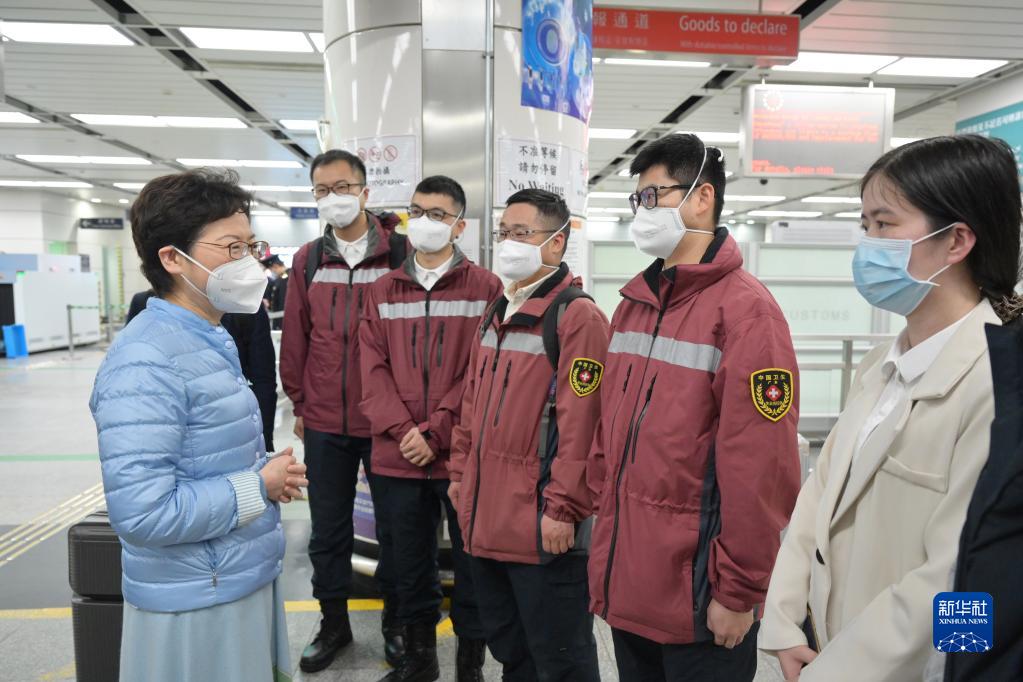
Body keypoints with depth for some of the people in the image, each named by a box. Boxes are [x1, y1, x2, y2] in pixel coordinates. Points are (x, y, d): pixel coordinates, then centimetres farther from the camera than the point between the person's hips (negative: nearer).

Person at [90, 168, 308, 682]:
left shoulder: (210, 342, 8)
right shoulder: (146, 362, -24)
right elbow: (142, 512, -29)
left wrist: (264, 470, -2)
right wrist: (260, 486, -18)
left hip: (243, 579, 9)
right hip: (197, 602, -9)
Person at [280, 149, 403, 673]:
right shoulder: (307, 260, 5)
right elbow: (295, 336, 9)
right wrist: (299, 401, 11)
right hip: (324, 422, 3)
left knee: (395, 527, 12)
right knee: (328, 529, 15)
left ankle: (395, 621, 33)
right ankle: (333, 623, 35)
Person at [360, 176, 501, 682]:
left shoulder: (486, 288, -2)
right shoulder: (382, 290, 9)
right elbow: (374, 369, 3)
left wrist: (437, 431, -14)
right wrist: (403, 430, -11)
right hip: (398, 460, 3)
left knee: (472, 564, 10)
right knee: (410, 565, 17)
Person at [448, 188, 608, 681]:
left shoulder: (577, 316, -14)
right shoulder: (495, 315, 12)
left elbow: (579, 424, -19)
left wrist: (562, 509, -18)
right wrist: (460, 473, 15)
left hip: (540, 523, -8)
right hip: (486, 516, 8)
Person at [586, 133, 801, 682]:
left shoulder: (745, 311, -15)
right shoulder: (633, 303, 7)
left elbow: (760, 472, -17)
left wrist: (738, 591, -13)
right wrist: (604, 519, 11)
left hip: (695, 594, -6)